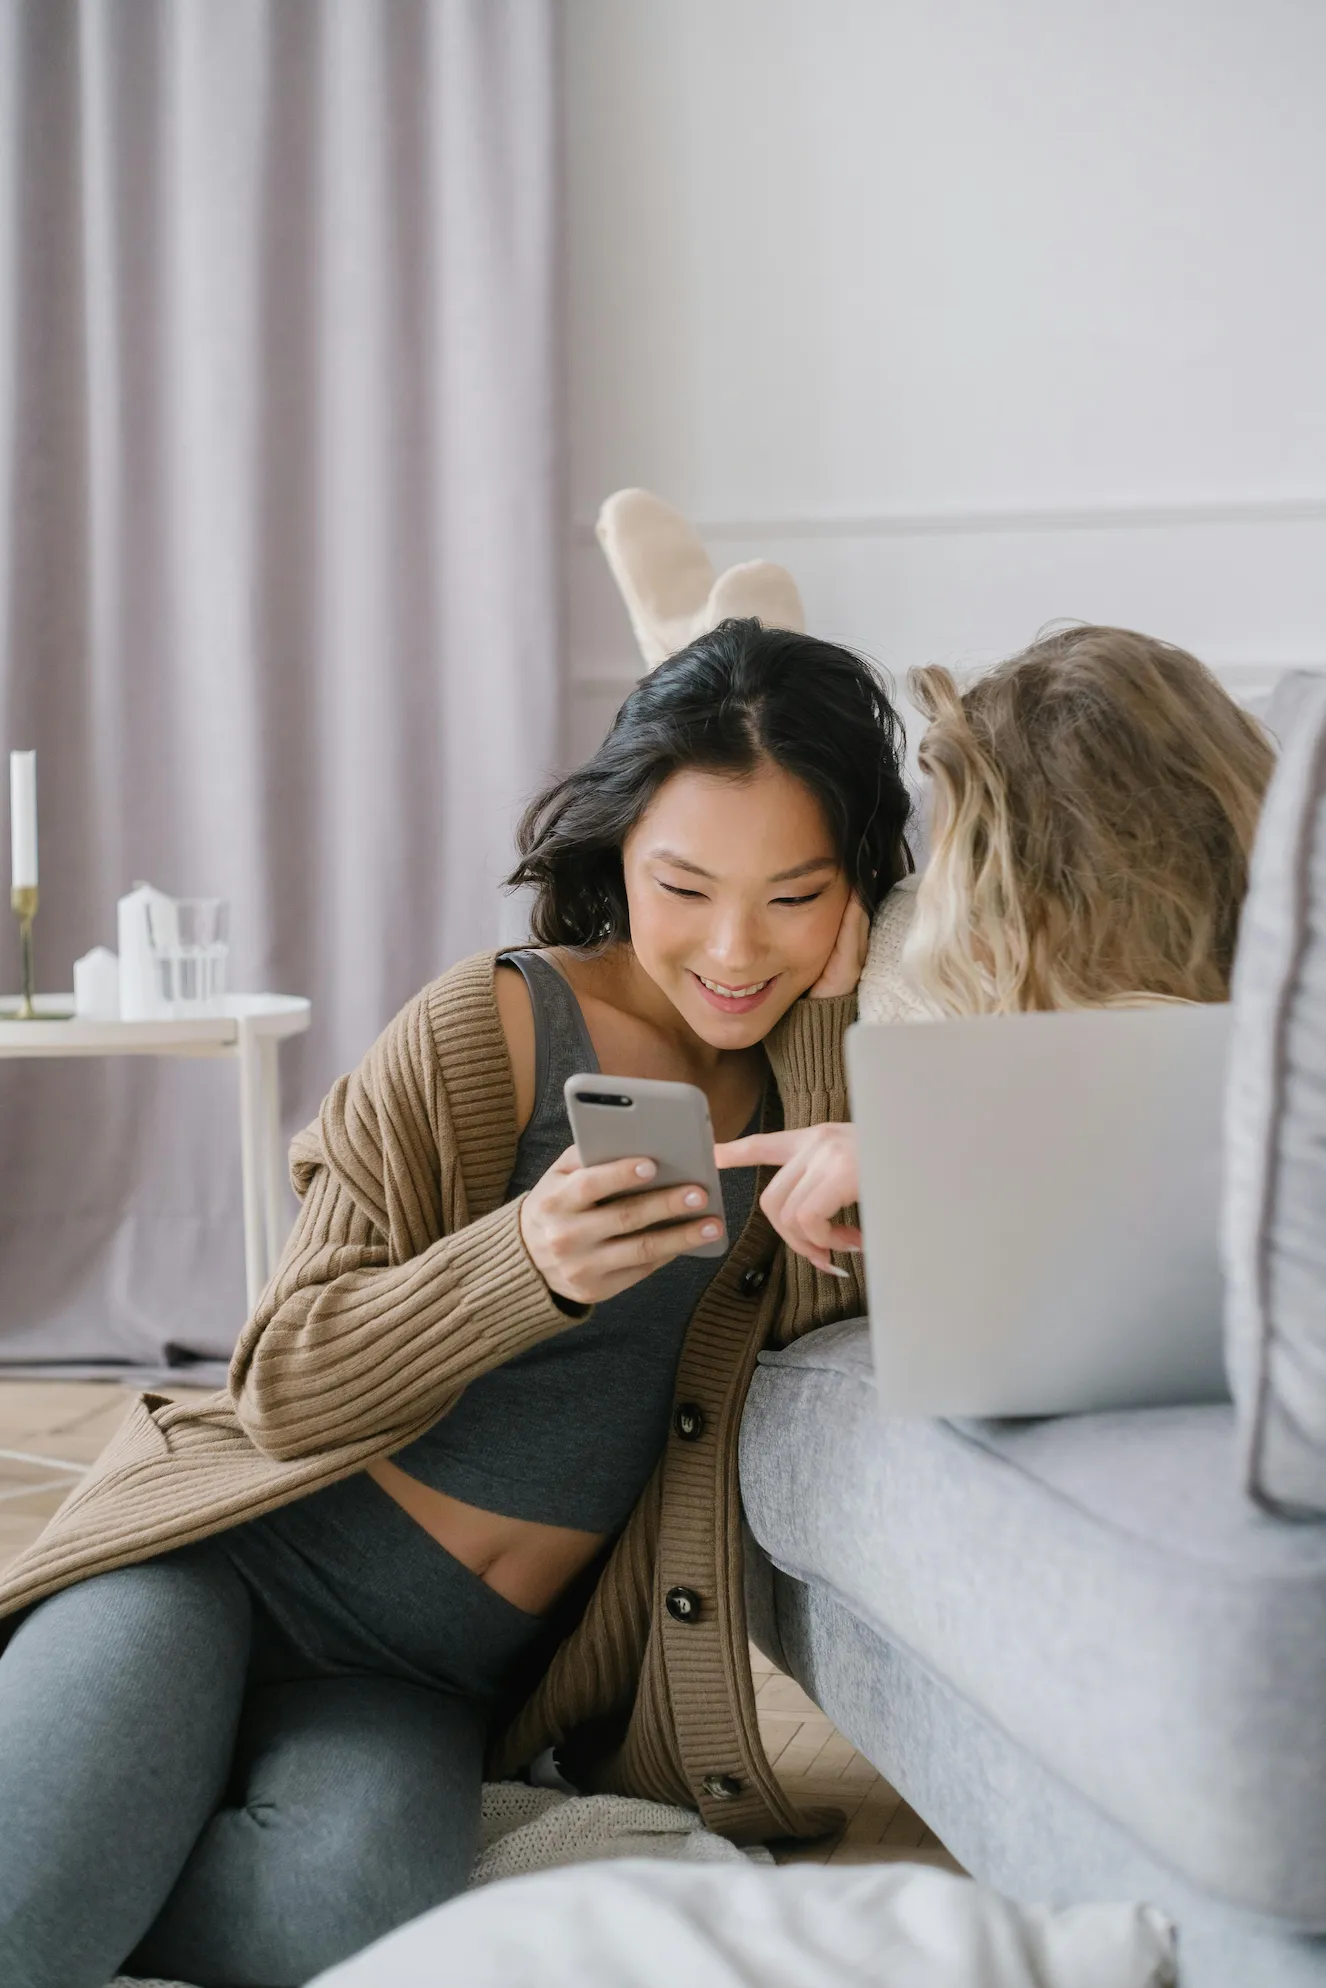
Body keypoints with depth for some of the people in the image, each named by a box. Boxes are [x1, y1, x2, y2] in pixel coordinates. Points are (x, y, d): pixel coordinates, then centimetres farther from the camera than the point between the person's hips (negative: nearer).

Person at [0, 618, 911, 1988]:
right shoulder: (489, 1030, -10)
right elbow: (286, 1391, -11)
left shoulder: (820, 1070, 4)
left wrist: (834, 1014, -15)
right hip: (235, 1569, -3)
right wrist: (527, 1266, -29)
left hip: (437, 1676, 3)